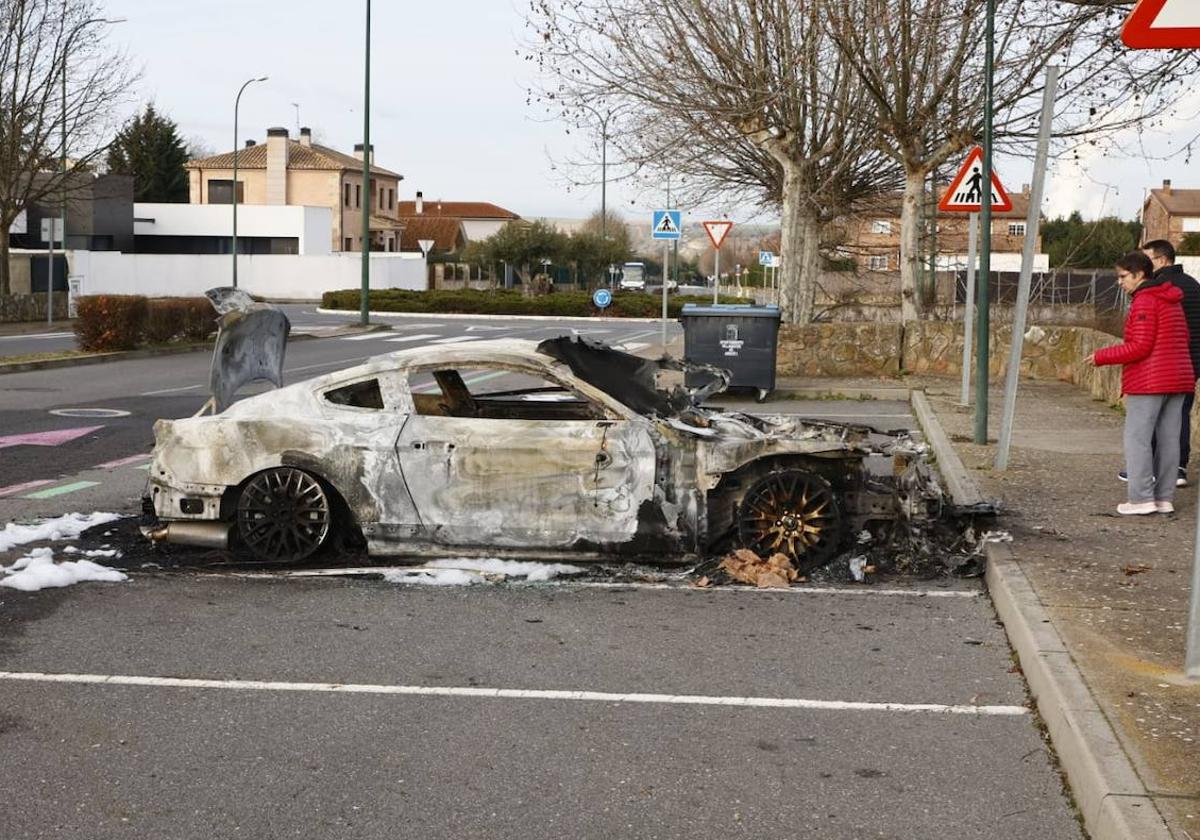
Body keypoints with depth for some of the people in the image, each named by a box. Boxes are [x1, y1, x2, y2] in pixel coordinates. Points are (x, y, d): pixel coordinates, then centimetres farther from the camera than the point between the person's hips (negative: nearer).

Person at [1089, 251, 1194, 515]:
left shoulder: (1144, 302, -13)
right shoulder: (1172, 302, 17)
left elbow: (1140, 347, -19)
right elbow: (1182, 340, 20)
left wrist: (1102, 357, -12)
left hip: (1149, 382, -9)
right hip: (1177, 378, 9)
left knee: (1137, 438, -5)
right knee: (1168, 439, 9)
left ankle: (1142, 498, -7)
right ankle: (1165, 498, 11)